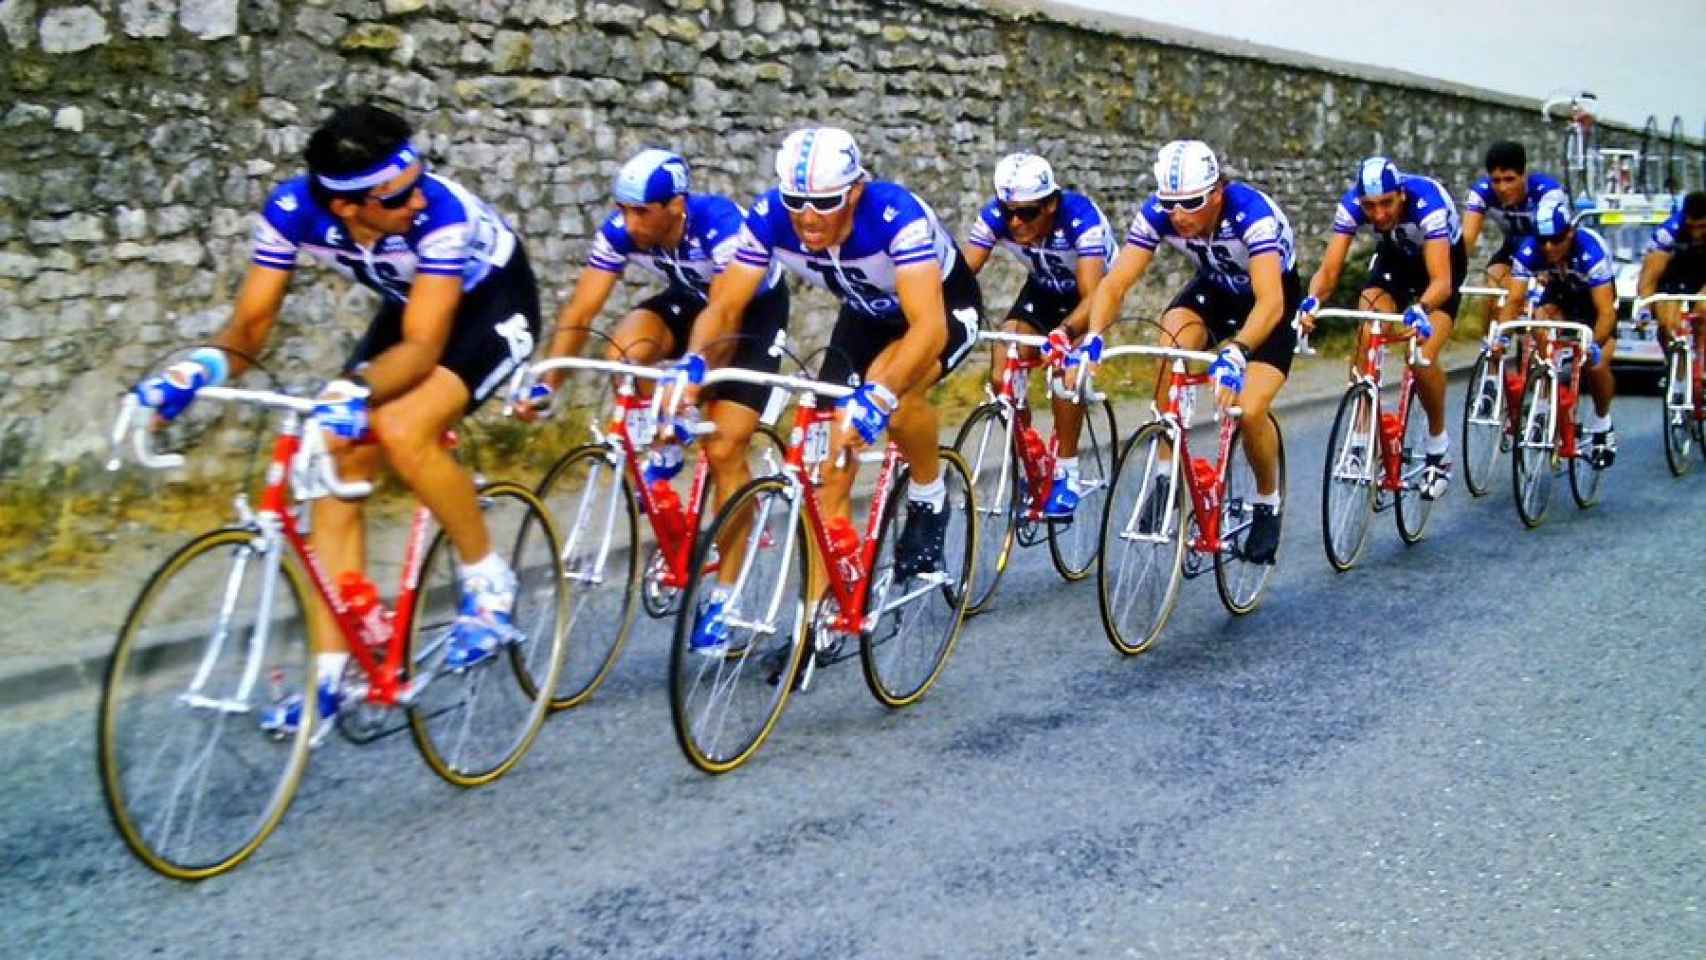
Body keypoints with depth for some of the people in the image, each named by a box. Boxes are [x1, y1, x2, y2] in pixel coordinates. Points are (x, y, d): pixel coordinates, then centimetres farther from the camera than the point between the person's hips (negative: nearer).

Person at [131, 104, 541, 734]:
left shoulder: (441, 212, -37)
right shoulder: (294, 209, -24)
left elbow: (422, 346, -38)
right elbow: (252, 322, -18)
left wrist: (353, 390, -56)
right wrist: (202, 366, -39)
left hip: (493, 303, -5)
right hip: (411, 303, 6)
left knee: (403, 431, -31)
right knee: (337, 462, -7)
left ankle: (489, 585, -6)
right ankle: (328, 677, -1)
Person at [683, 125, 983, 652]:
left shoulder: (897, 214, -39)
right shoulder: (770, 218, -26)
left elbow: (928, 327, -48)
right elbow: (722, 309, -22)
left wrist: (877, 398, -62)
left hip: (945, 308, -4)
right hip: (867, 314, 4)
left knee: (893, 384, -36)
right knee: (832, 459, -8)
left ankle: (929, 499, -7)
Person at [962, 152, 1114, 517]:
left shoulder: (1081, 217, -36)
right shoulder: (995, 217, -25)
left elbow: (1092, 295, -44)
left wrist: (1064, 333, -63)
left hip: (1092, 291, -4)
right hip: (1042, 290, 4)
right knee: (1001, 377, -14)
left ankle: (1066, 473, -14)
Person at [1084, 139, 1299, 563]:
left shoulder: (1253, 212, -37)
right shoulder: (1157, 213, -25)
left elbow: (1270, 301, -48)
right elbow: (1115, 283, -27)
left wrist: (1235, 354, -64)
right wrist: (1092, 338, -45)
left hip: (1273, 298, -4)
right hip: (1215, 288, 4)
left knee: (1249, 411, -21)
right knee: (1172, 342, -29)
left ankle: (1268, 502, 9)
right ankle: (1167, 477, -17)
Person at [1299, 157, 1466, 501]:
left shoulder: (1427, 202, -38)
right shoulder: (1351, 204, -28)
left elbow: (1441, 281, -46)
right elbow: (1329, 270, -30)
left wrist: (1419, 310, -66)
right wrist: (1312, 301, -51)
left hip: (1443, 258, -3)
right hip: (1395, 255, 4)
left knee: (1423, 359, -20)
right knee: (1365, 336, -22)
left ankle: (1438, 448, 5)